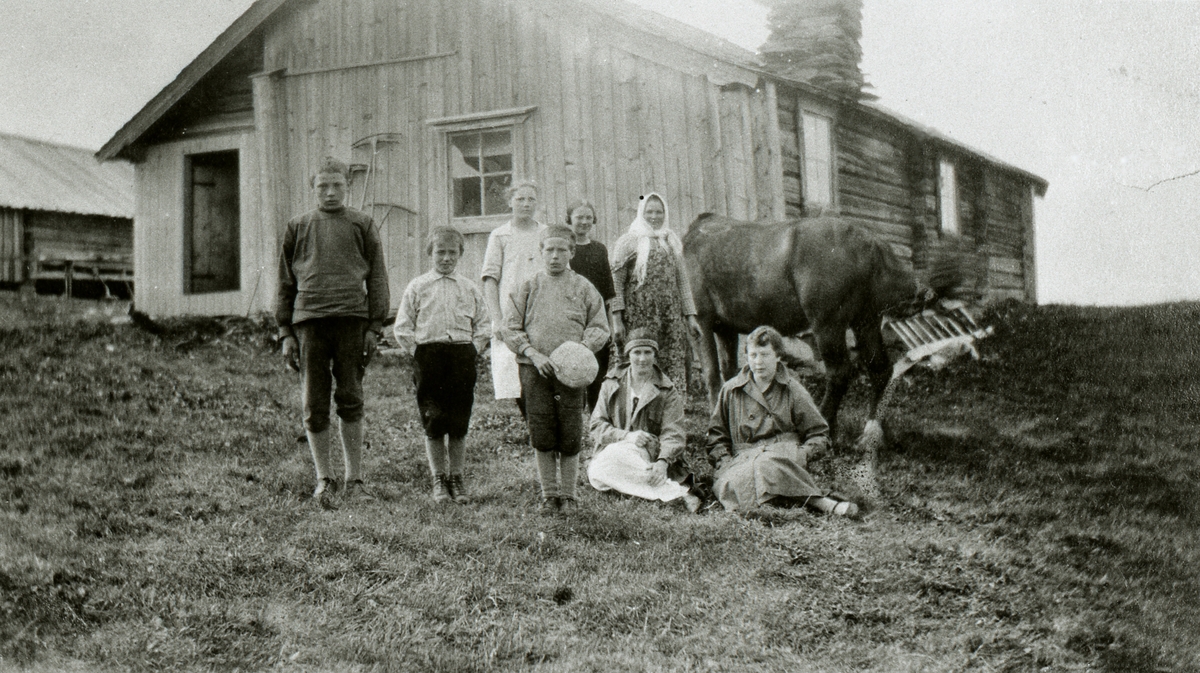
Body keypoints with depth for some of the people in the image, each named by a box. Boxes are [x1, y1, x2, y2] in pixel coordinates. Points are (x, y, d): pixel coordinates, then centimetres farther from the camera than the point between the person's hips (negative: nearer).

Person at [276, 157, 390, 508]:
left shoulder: (362, 225, 12)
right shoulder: (297, 228, 15)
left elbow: (377, 278, 10)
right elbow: (285, 284, 16)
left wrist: (374, 327, 0)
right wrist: (285, 333, 7)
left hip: (351, 320, -1)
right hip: (309, 321, 1)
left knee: (350, 400, 0)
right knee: (314, 404, -1)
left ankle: (354, 477, 8)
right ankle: (324, 478, 8)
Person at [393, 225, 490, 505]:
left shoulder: (470, 288, 11)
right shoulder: (417, 286, 6)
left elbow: (484, 326, 14)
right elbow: (402, 329, 5)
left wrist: (472, 350, 1)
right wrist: (418, 352, -3)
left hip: (463, 356, 1)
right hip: (428, 354, -1)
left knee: (459, 423, 3)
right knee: (433, 423, -1)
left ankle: (456, 479, 14)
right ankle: (439, 481, 10)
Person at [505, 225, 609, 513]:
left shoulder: (583, 288, 8)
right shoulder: (528, 288, 9)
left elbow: (599, 328, 8)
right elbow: (513, 329, 6)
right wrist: (534, 354, -9)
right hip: (535, 370, 1)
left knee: (571, 436, 0)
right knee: (541, 435, 1)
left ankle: (568, 493, 13)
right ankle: (549, 493, 13)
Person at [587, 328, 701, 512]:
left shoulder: (668, 392, 6)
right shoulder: (612, 384, 13)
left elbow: (673, 434, -6)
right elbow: (597, 426, 6)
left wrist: (663, 461, -27)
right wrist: (626, 436, -13)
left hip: (650, 459, -2)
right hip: (611, 453, 3)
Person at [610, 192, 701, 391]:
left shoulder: (672, 241, 18)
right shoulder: (628, 241, 3)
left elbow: (682, 280, 20)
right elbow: (616, 282, -1)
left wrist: (690, 315, 13)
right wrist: (616, 320, -9)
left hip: (672, 317, 4)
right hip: (639, 318, -4)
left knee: (675, 367, -2)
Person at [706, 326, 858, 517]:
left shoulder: (793, 391, 11)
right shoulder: (730, 391, 15)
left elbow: (819, 434, 13)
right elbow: (716, 435, 21)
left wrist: (801, 455, -7)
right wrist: (725, 461, 2)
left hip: (784, 457, -2)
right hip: (743, 460, 2)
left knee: (766, 465, -41)